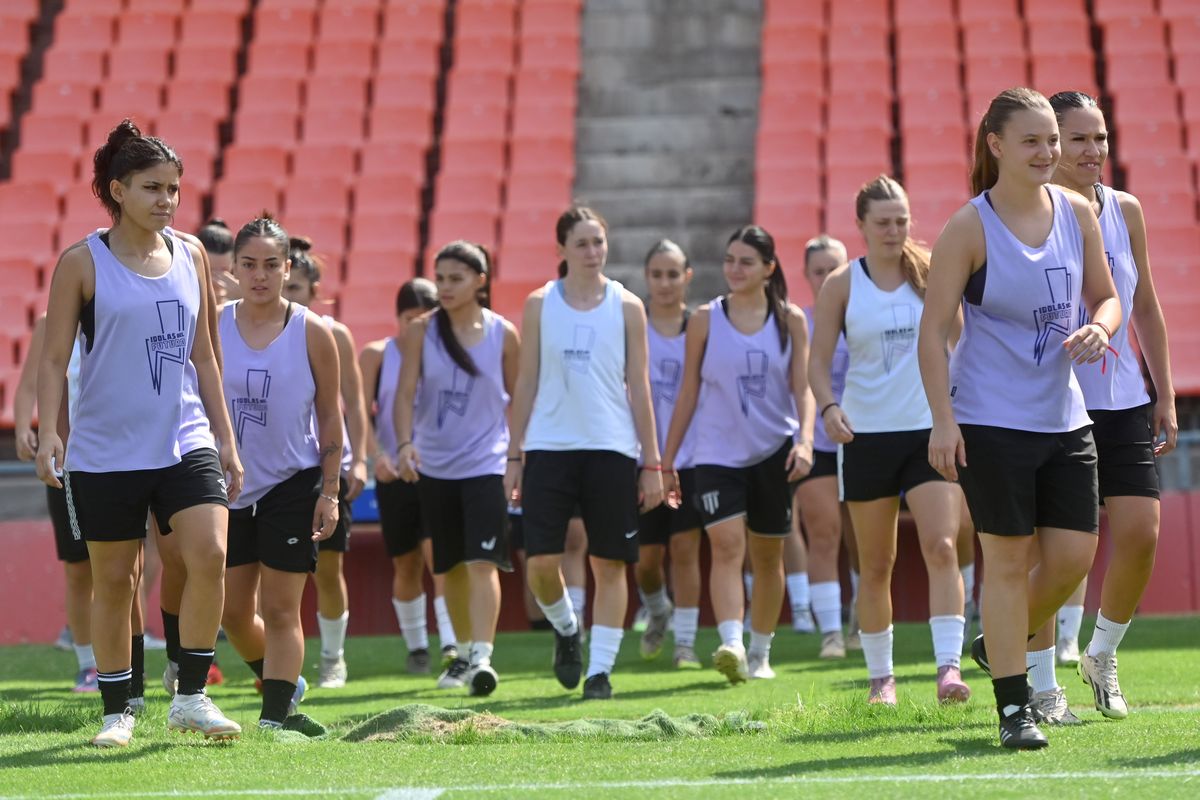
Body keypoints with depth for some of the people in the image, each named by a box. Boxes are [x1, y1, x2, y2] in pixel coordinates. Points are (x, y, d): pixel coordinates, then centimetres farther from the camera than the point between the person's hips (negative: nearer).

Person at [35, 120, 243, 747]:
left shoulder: (190, 256, 9)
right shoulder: (83, 263, -3)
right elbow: (54, 357, -3)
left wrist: (225, 438, 13)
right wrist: (48, 432, -16)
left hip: (185, 442, 3)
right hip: (105, 451, -3)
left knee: (210, 555, -15)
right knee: (114, 581, 4)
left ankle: (191, 696, -3)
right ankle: (116, 712, 17)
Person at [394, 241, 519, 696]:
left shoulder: (503, 335, 0)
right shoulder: (422, 331, 1)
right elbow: (406, 391, -5)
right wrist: (405, 443, -20)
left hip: (486, 463, -3)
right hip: (434, 466, 3)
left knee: (482, 561, -16)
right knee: (449, 567, 12)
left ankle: (483, 657, -22)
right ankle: (465, 652, 28)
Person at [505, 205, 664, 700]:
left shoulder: (626, 307, 4)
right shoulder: (540, 304, 6)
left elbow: (639, 387, 5)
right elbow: (526, 382, 8)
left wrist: (652, 463, 2)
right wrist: (513, 456, 4)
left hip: (611, 449, 0)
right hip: (549, 447, 0)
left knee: (609, 563, 0)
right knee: (541, 562, -7)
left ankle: (600, 669, 7)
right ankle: (565, 629, 22)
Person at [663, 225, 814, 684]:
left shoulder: (790, 320, 3)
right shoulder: (705, 319, 2)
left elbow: (802, 387, 0)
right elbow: (689, 390, 7)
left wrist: (804, 439, -17)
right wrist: (667, 460, 7)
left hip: (774, 451, 1)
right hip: (718, 452, -1)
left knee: (767, 555, 9)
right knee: (726, 544, -18)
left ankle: (760, 652, 22)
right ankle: (731, 646, -31)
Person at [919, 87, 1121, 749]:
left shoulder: (1077, 212, 5)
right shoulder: (969, 227, -9)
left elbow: (1106, 295, 15)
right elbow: (934, 329, -9)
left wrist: (1098, 328, -9)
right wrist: (943, 420, -15)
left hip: (1064, 416, 5)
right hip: (991, 420, -5)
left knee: (1074, 556, 2)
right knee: (1008, 558, -3)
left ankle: (1001, 645, 29)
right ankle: (1013, 707, 5)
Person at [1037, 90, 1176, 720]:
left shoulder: (1125, 212, 7)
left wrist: (1165, 396, 14)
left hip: (1122, 402, 4)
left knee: (1140, 534, -5)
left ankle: (1102, 656, 19)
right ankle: (1040, 686, 11)